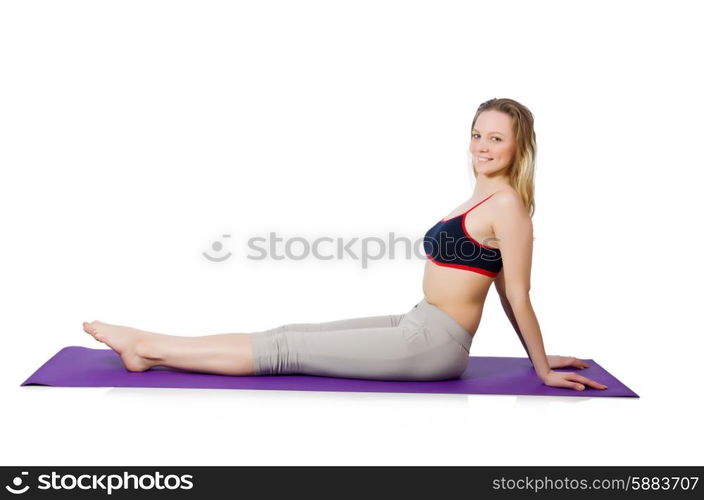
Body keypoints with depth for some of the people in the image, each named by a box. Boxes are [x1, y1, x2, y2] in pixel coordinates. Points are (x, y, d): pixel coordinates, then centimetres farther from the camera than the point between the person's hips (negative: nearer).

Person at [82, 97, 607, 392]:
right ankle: (150, 348, 9)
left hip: (434, 345, -9)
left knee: (286, 350, -6)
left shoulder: (507, 204, -15)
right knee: (296, 333, 5)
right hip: (418, 329, 9)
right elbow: (504, 290, 19)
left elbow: (517, 294, -11)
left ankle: (148, 347, 1)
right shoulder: (483, 198, 15)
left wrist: (544, 368, -7)